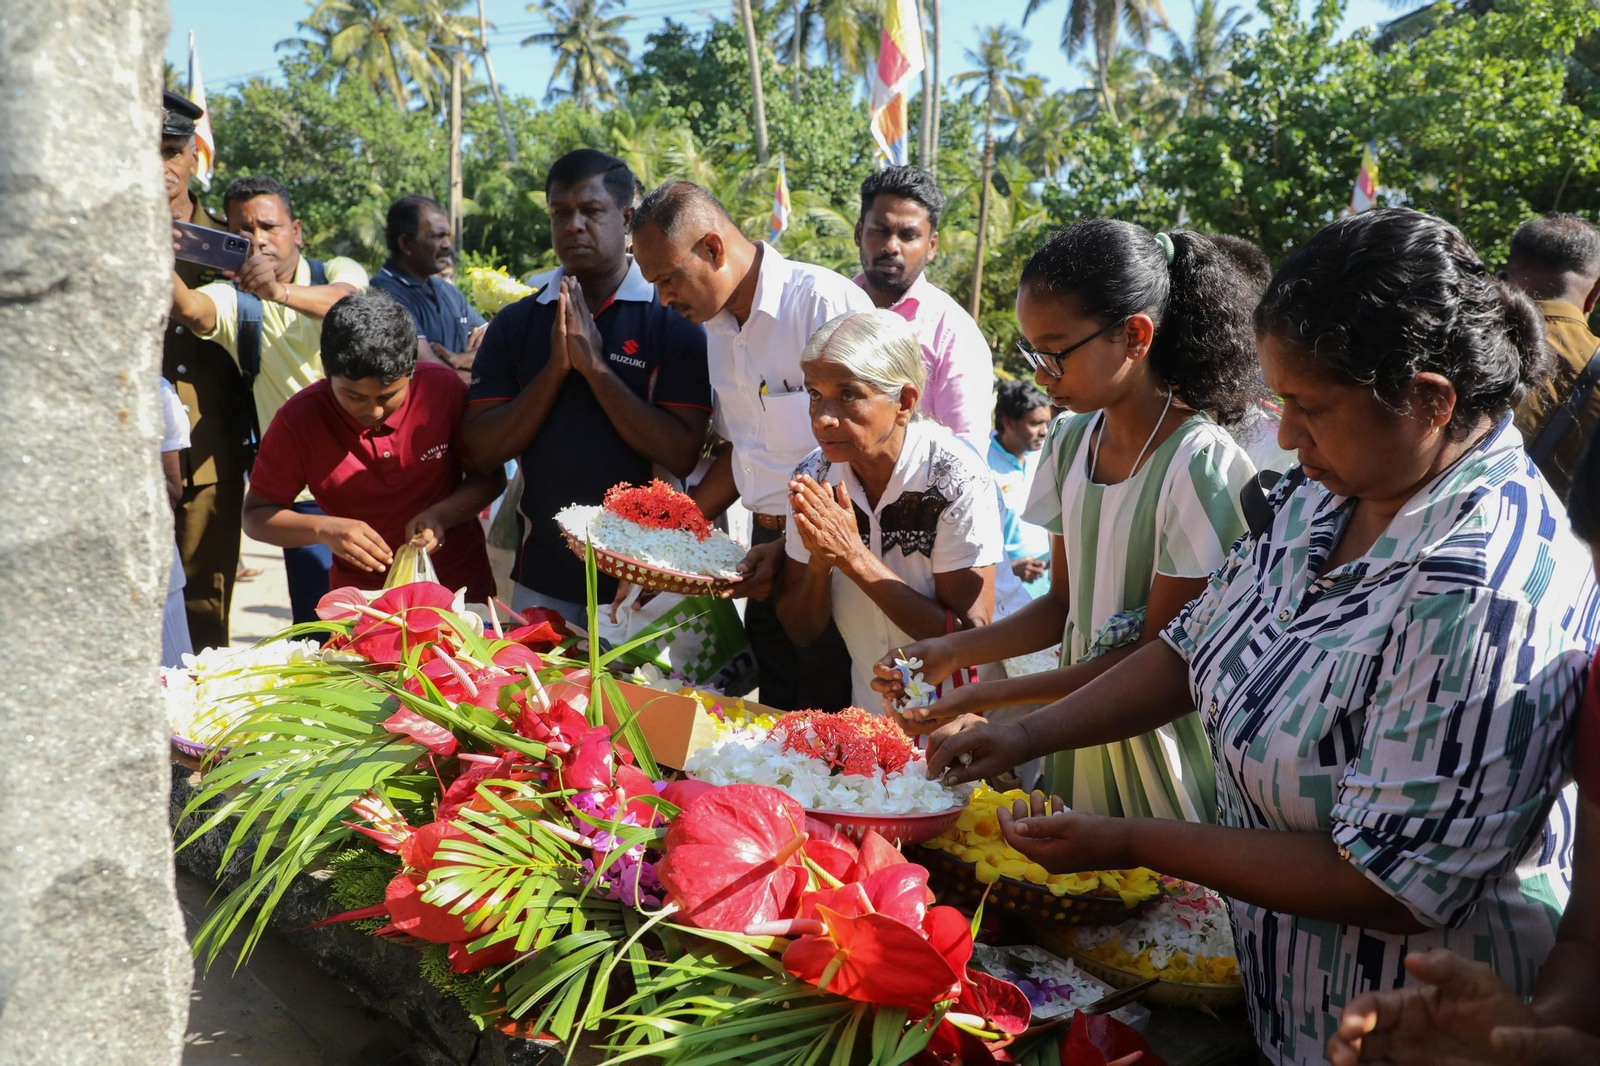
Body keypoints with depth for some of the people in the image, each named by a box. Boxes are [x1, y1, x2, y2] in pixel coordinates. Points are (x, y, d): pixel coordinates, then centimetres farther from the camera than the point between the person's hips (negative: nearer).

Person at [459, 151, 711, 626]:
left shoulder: (672, 318, -8)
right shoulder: (515, 323, 2)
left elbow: (683, 454, -15)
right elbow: (482, 449, -4)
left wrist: (595, 366, -19)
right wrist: (555, 368, -15)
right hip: (543, 573, 3)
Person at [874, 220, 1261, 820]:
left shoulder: (1202, 465, -20)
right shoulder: (1069, 442, 1)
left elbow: (1158, 653, -17)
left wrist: (989, 696, -19)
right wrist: (953, 652, -7)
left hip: (1158, 740, -6)